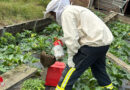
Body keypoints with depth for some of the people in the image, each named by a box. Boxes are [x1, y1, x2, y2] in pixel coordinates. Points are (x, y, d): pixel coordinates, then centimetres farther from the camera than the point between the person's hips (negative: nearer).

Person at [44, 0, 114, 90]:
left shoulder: (66, 12, -7)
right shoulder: (75, 9, 23)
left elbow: (71, 37, -16)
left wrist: (71, 56, -9)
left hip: (94, 43, -10)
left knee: (71, 70, -1)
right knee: (98, 68, 28)